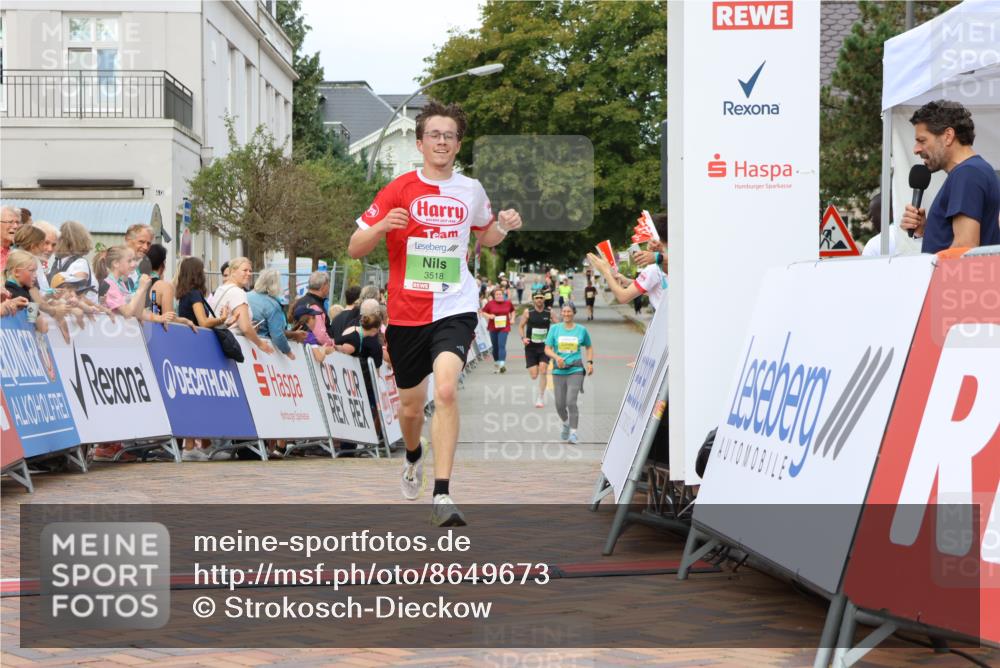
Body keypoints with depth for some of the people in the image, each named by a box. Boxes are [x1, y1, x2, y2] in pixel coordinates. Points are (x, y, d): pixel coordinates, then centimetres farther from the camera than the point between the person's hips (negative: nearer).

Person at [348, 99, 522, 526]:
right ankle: (414, 457, 49)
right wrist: (382, 225, -22)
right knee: (412, 405, 13)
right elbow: (355, 249, -2)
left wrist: (504, 227, 1)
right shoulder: (399, 190, -3)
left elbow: (485, 237, 24)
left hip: (454, 309, 0)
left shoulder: (472, 190, 5)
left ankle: (442, 495, -24)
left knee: (446, 388, -25)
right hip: (406, 313, 1)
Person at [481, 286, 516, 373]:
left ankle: (502, 364, -24)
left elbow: (512, 311, 20)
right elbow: (483, 312, 4)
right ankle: (496, 364, 28)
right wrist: (489, 316, -13)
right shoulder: (490, 303, -3)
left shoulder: (508, 303, 2)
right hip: (493, 328, 2)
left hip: (504, 328, -2)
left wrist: (512, 319, 5)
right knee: (495, 347, 11)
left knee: (502, 345, -15)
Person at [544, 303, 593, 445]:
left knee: (571, 401, -16)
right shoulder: (554, 328, 3)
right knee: (559, 404, 6)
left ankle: (573, 432, -7)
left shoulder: (581, 330, 4)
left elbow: (589, 347, 19)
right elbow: (547, 349, 2)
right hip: (559, 371, 2)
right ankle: (566, 424, 37)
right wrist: (556, 357, -17)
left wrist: (590, 362, 5)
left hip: (575, 370, -2)